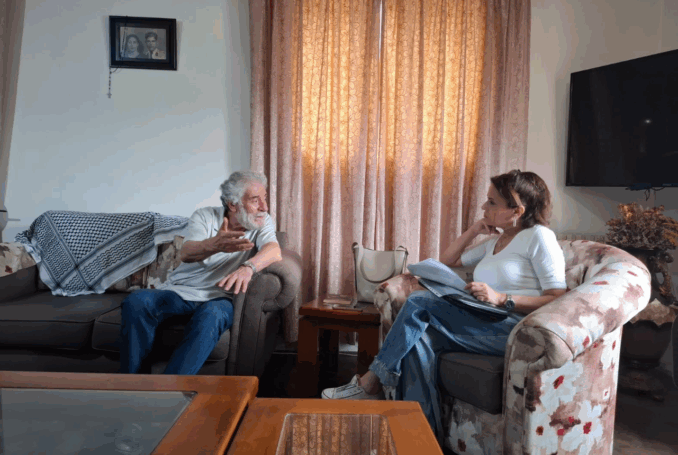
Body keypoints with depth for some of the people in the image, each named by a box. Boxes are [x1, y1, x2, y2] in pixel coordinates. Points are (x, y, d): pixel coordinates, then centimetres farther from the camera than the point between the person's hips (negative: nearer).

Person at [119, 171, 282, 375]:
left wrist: (248, 267, -40)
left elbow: (274, 251, -17)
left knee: (212, 315, -36)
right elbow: (186, 254, -16)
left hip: (217, 296, -1)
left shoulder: (263, 222, 4)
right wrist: (215, 245, -40)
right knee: (136, 301, -26)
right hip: (178, 290, 1)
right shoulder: (205, 216, 2)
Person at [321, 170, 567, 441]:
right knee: (419, 340, -20)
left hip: (516, 328, -8)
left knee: (420, 302, -19)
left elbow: (558, 299, -10)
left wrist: (501, 299, -22)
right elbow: (447, 261, 28)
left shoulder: (539, 236, -1)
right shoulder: (496, 241, 24)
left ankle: (369, 386, -9)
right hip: (484, 324, 8)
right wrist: (474, 230, 17)